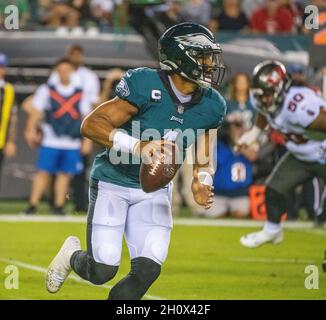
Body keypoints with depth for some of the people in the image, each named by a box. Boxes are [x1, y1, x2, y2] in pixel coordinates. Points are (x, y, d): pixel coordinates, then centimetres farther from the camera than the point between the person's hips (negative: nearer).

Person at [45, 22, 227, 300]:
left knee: (148, 270, -10)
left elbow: (203, 162, 8)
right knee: (103, 271, -7)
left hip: (155, 190, 5)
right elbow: (91, 125, -22)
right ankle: (73, 254, 30)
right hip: (113, 182, -5)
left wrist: (202, 183, -15)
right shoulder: (145, 86, -23)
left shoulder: (210, 106, -5)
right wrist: (137, 146, -34)